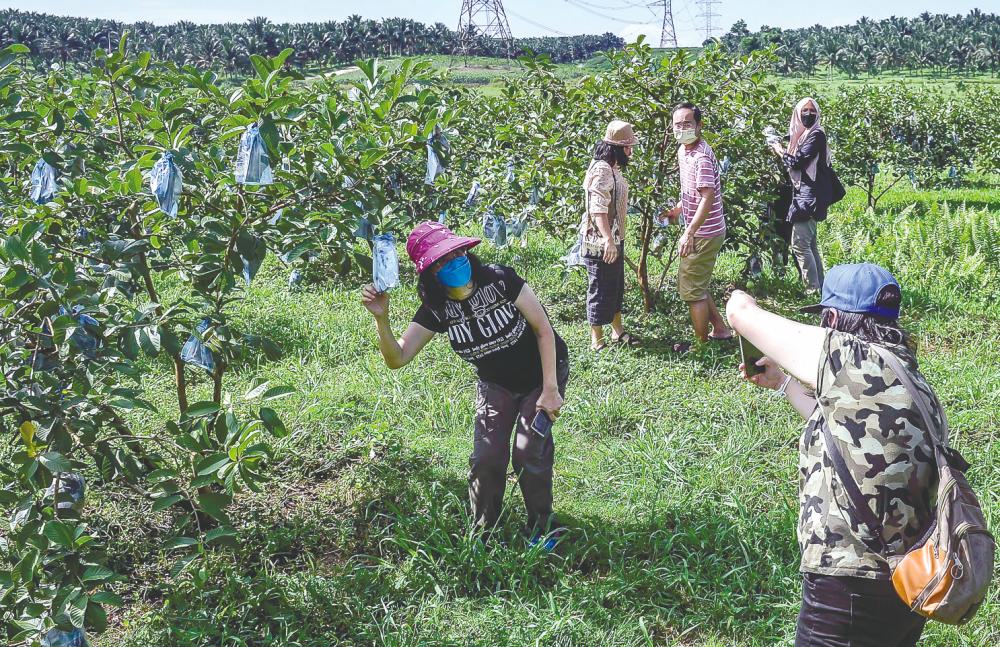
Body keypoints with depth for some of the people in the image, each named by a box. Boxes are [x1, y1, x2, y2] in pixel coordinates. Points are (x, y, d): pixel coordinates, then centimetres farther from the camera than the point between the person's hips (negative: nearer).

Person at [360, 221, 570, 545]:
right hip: (495, 384, 3)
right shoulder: (436, 309, -16)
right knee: (486, 457, -11)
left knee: (530, 453, -14)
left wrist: (550, 390, -20)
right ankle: (484, 532, 11)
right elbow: (397, 358, -20)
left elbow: (544, 329, -19)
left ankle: (542, 526, 11)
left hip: (543, 373, -3)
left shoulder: (500, 280, -26)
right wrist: (381, 318, -38)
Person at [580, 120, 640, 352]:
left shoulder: (613, 168, 12)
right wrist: (608, 240, -38)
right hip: (602, 243, -10)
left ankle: (618, 332, 33)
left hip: (614, 239, 10)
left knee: (616, 288, 20)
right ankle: (597, 342, 9)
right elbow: (598, 209, -30)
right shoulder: (601, 170, -21)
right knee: (601, 291, -1)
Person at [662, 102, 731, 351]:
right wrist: (677, 209, 15)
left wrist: (689, 233, -30)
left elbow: (707, 198, -28)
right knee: (696, 284, 20)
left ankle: (702, 344, 12)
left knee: (691, 288, -1)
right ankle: (720, 330, 30)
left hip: (704, 233, -10)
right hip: (701, 232, 10)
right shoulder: (683, 151, 9)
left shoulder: (701, 157, -22)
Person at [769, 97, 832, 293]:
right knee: (810, 244, 14)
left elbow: (798, 162, -16)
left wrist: (781, 151, -2)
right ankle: (820, 287, 21)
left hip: (809, 195, -10)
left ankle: (814, 290, -10)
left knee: (800, 244, -12)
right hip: (803, 194, 10)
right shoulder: (803, 134, 15)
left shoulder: (816, 135, -12)